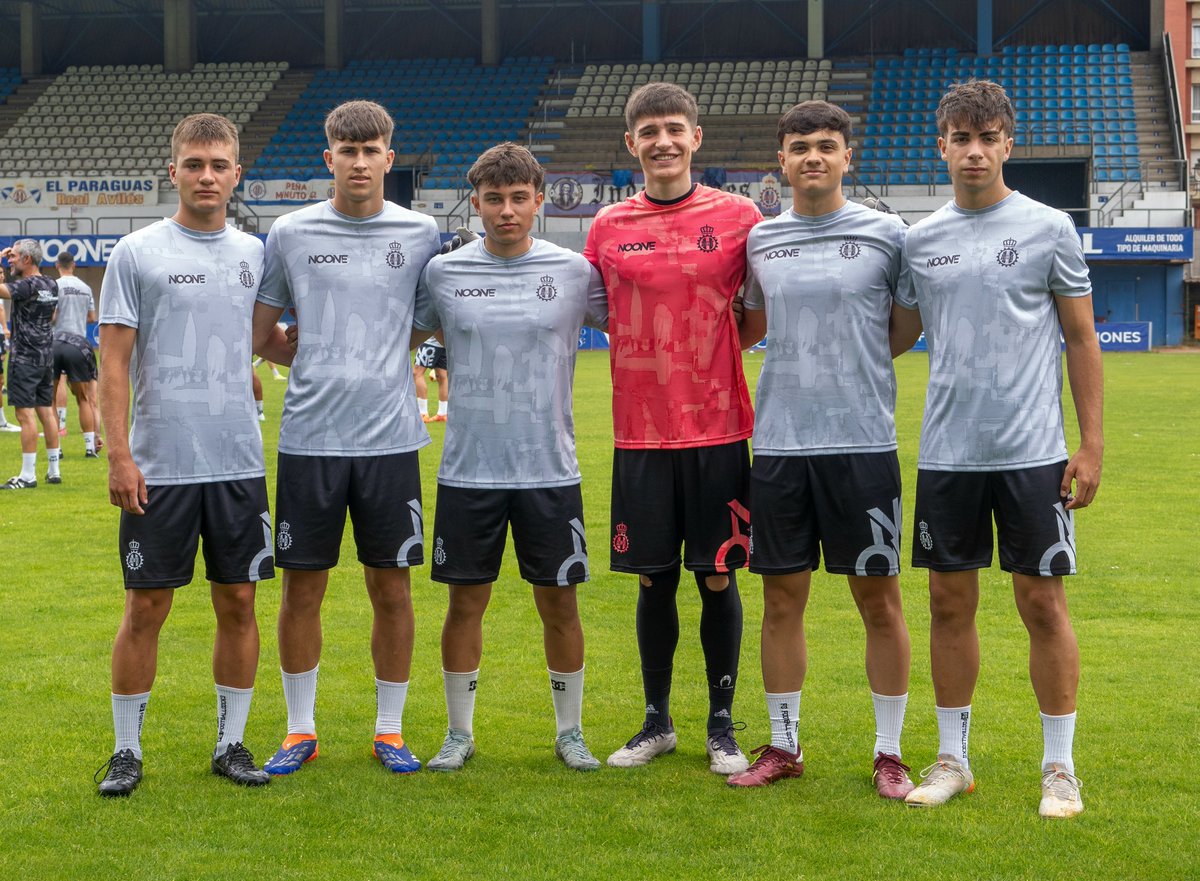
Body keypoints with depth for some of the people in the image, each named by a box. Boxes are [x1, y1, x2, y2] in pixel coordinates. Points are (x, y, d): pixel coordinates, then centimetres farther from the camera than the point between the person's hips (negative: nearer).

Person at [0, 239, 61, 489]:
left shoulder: (26, 286, -15)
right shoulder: (52, 285, 10)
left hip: (25, 356, -8)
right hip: (47, 356, 8)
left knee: (26, 414, -7)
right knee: (46, 412, 11)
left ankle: (28, 475, -7)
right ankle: (53, 471, 15)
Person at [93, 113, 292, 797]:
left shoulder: (254, 254, 9)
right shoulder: (138, 253, -2)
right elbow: (115, 362, -4)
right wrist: (120, 455, -11)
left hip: (239, 463, 4)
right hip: (159, 465, -3)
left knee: (239, 602, 7)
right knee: (147, 606, 2)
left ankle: (231, 742, 18)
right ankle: (127, 750, 13)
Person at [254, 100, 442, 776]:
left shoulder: (421, 234, 4)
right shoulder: (291, 234, 4)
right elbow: (260, 330, 12)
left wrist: (383, 362, 5)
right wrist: (320, 363, 3)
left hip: (391, 439, 0)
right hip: (309, 438, 0)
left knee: (393, 587, 5)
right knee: (303, 587, 5)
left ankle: (391, 730, 18)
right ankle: (301, 730, 18)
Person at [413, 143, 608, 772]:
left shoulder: (575, 272, 1)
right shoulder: (443, 272, 2)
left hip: (550, 470, 0)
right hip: (467, 468, 0)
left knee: (559, 602, 5)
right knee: (466, 601, 6)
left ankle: (569, 732, 20)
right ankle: (460, 733, 20)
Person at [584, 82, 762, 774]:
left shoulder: (738, 216, 0)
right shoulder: (609, 227, 5)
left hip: (718, 430, -1)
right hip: (641, 432, 1)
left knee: (718, 577, 2)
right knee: (654, 580, 7)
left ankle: (723, 726, 15)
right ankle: (657, 723, 21)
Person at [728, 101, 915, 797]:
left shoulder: (885, 234, 0)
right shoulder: (760, 239, 10)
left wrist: (850, 367, 1)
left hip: (863, 443, -3)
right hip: (778, 444, 3)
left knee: (879, 598, 1)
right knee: (782, 599, 8)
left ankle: (890, 753, 12)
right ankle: (783, 747, 20)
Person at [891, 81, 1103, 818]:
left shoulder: (1049, 229, -1)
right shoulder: (921, 240, 7)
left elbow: (1081, 339, 2)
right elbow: (900, 331, 20)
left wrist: (1092, 443, -3)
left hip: (1032, 452, -3)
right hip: (946, 453, 3)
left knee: (1043, 600, 1)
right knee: (951, 603, 8)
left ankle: (1060, 767, 12)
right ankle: (953, 760, 20)